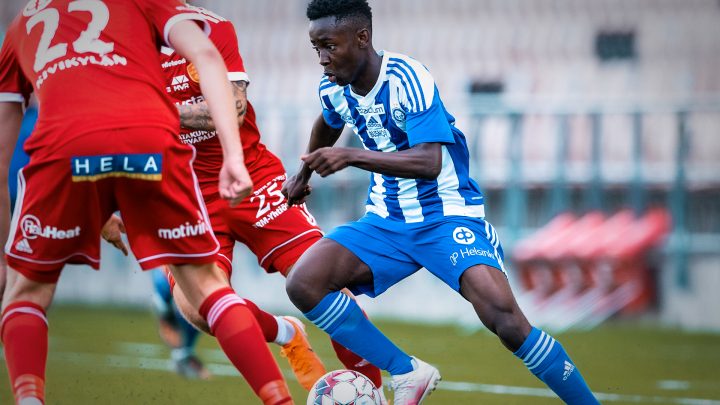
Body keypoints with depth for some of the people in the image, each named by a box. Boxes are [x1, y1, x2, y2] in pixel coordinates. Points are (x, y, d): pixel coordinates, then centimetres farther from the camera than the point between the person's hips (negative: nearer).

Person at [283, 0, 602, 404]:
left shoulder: (408, 79, -21)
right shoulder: (333, 90, 0)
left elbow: (429, 162, -31)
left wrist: (351, 156, -37)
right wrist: (303, 173, 36)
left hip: (448, 216, -6)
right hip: (386, 221, 7)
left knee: (503, 315, -28)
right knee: (304, 283, -17)